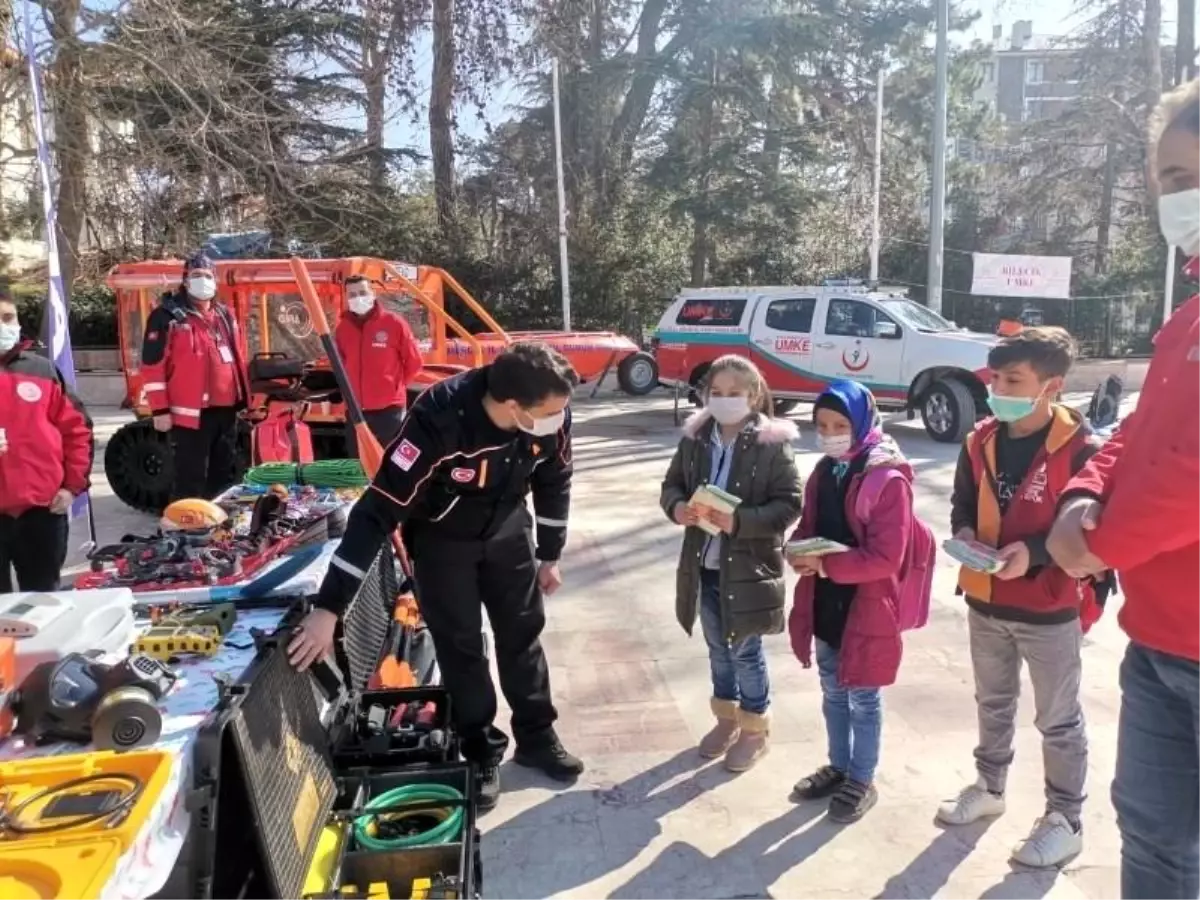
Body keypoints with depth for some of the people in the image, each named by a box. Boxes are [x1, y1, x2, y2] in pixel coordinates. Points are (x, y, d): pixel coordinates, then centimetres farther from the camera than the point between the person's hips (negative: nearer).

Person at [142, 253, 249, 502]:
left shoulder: (224, 315, 16)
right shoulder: (168, 315, -6)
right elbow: (153, 366, -10)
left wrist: (242, 398, 19)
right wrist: (160, 410, -14)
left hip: (226, 410, 7)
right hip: (191, 413, -7)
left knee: (225, 476, 17)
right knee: (191, 481, -4)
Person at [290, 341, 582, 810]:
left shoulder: (553, 414, -25)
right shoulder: (439, 421, -40)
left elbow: (554, 480, -4)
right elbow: (378, 511, -38)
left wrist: (549, 555, 5)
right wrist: (329, 607, -39)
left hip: (508, 528, 4)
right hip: (441, 537, -4)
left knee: (523, 632, 12)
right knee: (460, 645, 4)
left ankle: (536, 737, 31)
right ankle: (482, 752, 24)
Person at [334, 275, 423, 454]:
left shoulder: (394, 323, -7)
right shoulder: (342, 328, 5)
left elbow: (414, 362, 0)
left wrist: (395, 385, 5)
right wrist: (354, 386, 15)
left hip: (389, 408, -4)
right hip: (356, 410, 5)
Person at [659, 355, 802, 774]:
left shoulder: (773, 444, -13)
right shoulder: (695, 439, 1)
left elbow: (790, 504, -15)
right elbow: (671, 484, 8)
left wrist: (739, 521, -27)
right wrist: (677, 507, -15)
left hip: (749, 567, -5)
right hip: (703, 565, 5)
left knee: (746, 652, 9)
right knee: (718, 649, 20)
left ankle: (755, 729, 31)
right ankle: (727, 718, 41)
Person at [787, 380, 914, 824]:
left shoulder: (889, 479, -18)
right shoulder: (824, 471, 5)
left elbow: (886, 558, -22)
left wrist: (825, 566, -27)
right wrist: (798, 550, -10)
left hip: (866, 608, -7)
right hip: (824, 604, 7)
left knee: (862, 699, 11)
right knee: (833, 694, 21)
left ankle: (862, 781, 29)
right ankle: (838, 766, 39)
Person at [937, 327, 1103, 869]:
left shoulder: (1079, 448, -18)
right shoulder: (981, 440, 0)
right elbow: (963, 503, 11)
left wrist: (1034, 551, -28)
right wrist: (963, 532, -10)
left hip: (1049, 609, -5)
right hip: (985, 602, 6)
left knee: (1058, 721, 11)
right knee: (993, 704, 23)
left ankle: (1065, 821, 28)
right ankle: (988, 788, 43)